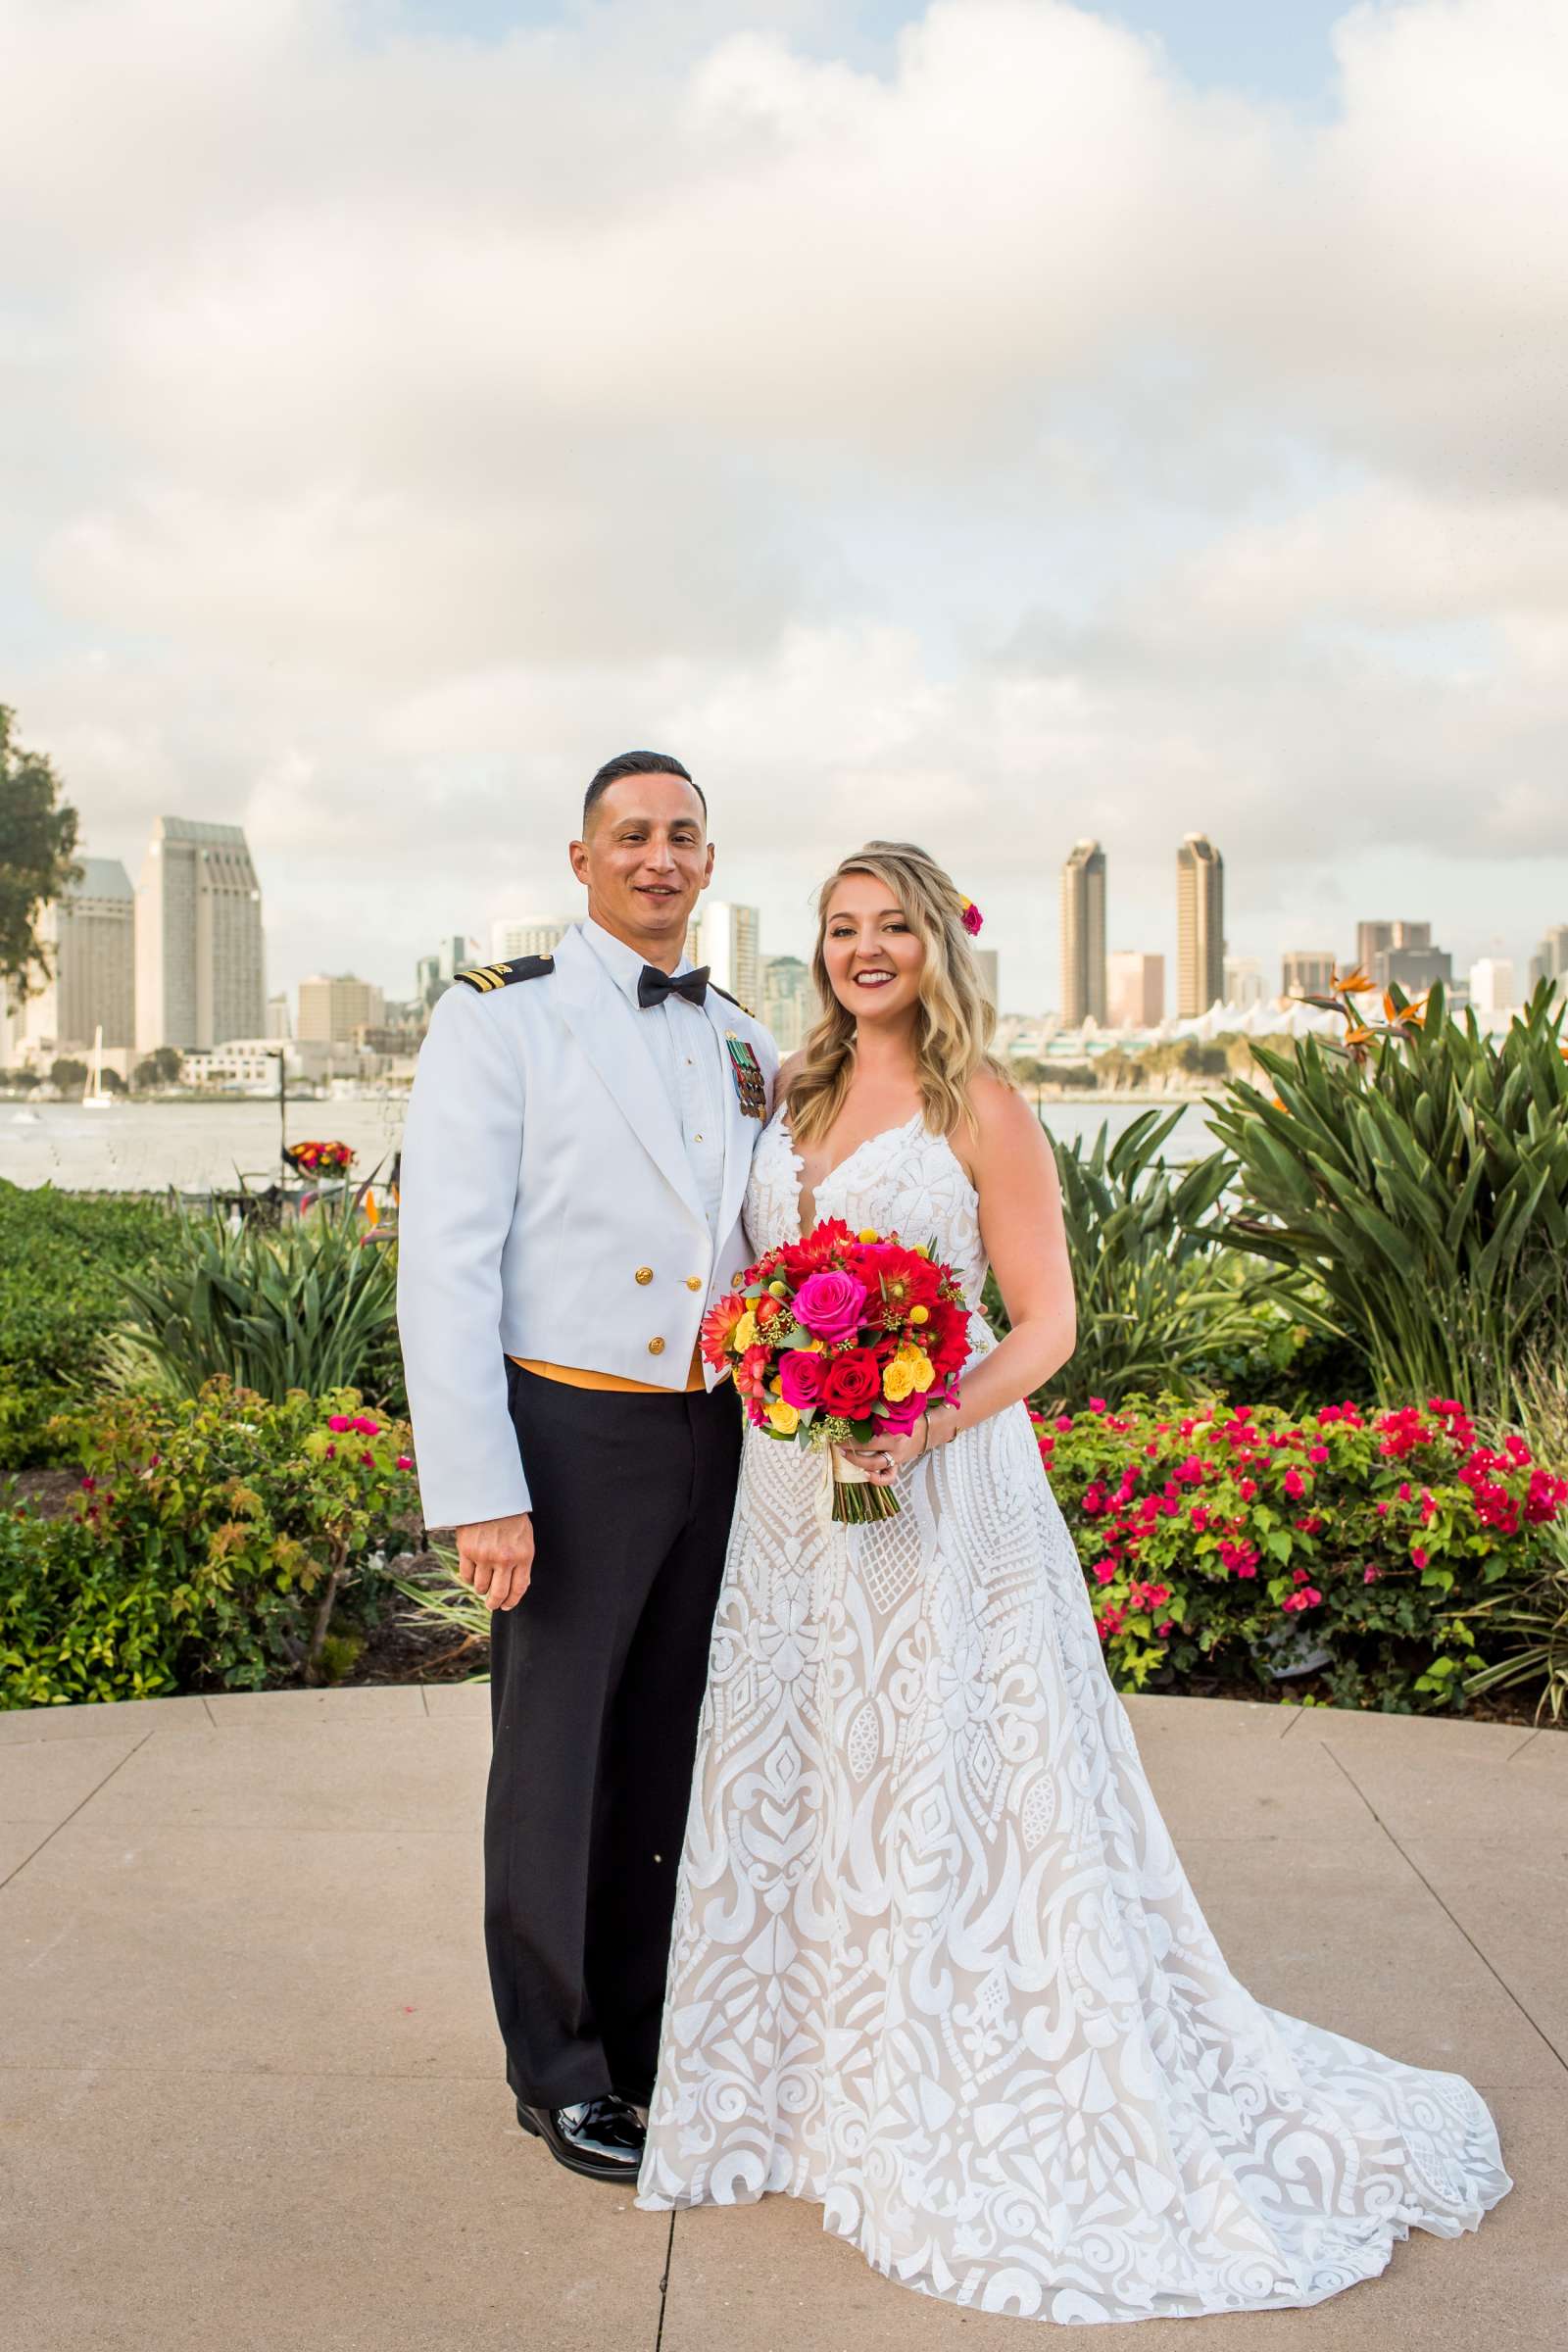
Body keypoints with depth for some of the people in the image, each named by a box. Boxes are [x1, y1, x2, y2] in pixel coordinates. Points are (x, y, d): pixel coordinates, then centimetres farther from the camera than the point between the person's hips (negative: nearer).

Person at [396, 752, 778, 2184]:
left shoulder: (746, 1047, 11)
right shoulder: (501, 1018, -6)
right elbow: (445, 1261, -12)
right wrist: (480, 1492, -17)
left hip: (714, 1442, 5)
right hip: (573, 1436, -5)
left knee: (667, 1761, 15)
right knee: (553, 1766, 6)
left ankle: (644, 2039, 33)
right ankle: (559, 2069, 24)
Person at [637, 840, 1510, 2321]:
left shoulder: (981, 1111, -5)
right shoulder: (793, 1098, 12)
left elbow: (1045, 1321, -8)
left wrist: (929, 1424, -23)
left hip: (932, 1497, -6)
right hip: (790, 1495, 6)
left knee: (940, 1801, -2)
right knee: (792, 1789, 11)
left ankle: (961, 2111, 13)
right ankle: (815, 2078, 27)